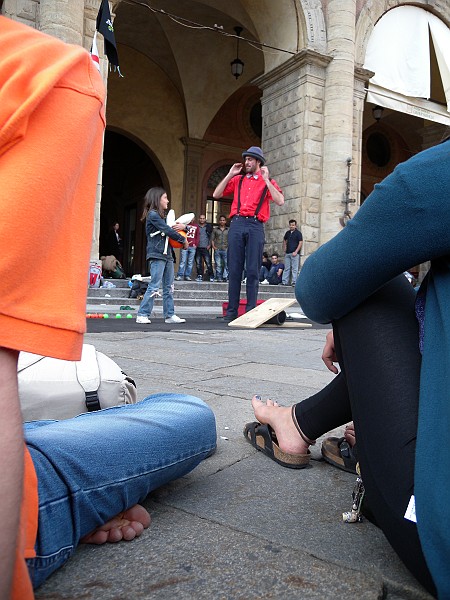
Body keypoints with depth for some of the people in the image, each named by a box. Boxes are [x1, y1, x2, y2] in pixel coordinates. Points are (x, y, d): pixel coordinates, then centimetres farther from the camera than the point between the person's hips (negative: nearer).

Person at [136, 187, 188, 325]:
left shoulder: (162, 216, 19)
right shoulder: (153, 214, -7)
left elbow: (173, 228, 25)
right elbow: (168, 231, -15)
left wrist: (183, 226, 1)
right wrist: (184, 240, -6)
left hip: (167, 254, 9)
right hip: (157, 255, -9)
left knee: (169, 287, 8)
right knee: (154, 286, -11)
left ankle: (169, 315, 12)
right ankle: (142, 315, -6)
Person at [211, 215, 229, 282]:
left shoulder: (228, 230, 13)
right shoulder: (215, 229, 14)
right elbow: (212, 239, 12)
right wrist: (213, 246, -2)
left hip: (226, 250, 0)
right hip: (217, 250, 0)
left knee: (227, 264, -8)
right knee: (218, 265, -1)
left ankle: (225, 277, -4)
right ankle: (219, 278, 4)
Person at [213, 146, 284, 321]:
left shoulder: (268, 182, 13)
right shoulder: (237, 180, 19)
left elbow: (280, 201, -4)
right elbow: (216, 195, 13)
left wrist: (266, 180, -5)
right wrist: (230, 175, 10)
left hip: (255, 226, -2)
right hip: (237, 224, 2)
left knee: (253, 271, -4)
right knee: (234, 269, 0)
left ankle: (251, 311, 1)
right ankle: (231, 311, 3)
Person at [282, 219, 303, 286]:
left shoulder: (298, 233, -3)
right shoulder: (287, 233, 12)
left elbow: (301, 243, -8)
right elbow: (284, 241, 26)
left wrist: (296, 252, -15)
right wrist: (284, 250, 14)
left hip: (294, 253, -6)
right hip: (287, 253, 6)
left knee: (294, 268, -5)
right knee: (286, 268, 7)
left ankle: (294, 282, -4)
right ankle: (284, 282, 9)